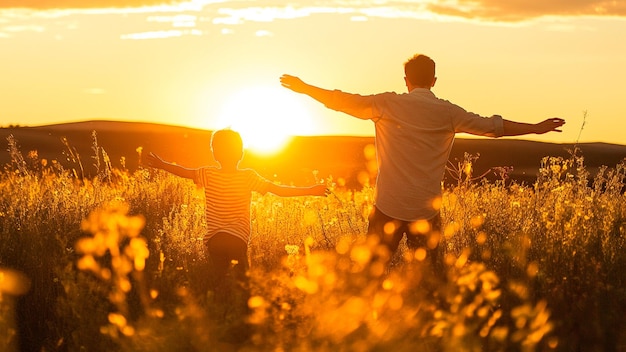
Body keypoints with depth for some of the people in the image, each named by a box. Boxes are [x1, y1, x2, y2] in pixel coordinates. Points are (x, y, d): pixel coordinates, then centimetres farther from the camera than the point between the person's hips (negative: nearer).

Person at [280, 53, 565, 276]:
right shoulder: (448, 113, 0)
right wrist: (537, 128, 12)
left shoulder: (388, 104, -2)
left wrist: (304, 88, 14)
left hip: (388, 207, 0)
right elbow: (493, 126, 2)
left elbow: (342, 101, 1)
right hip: (427, 209, 1)